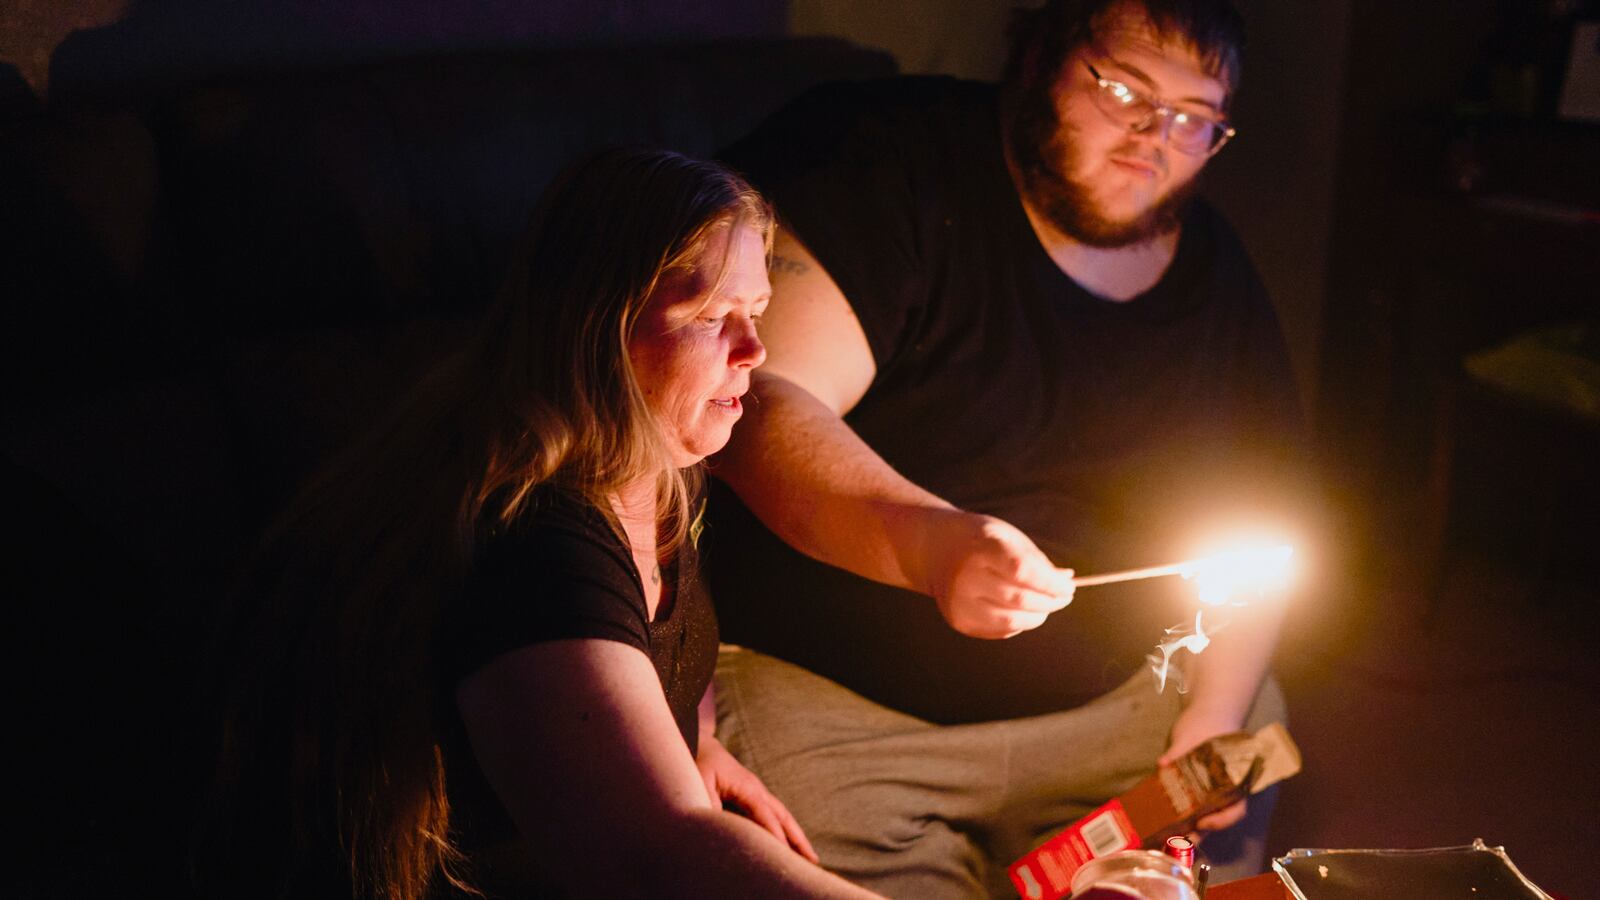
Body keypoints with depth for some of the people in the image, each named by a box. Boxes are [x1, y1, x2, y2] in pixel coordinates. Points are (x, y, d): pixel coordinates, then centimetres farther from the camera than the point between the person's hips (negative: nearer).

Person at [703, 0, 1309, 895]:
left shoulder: (1218, 277, 7)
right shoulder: (887, 161, -13)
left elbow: (1255, 520, 14)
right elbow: (762, 403, -24)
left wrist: (1214, 716, 1)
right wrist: (927, 543, -40)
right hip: (833, 702, -5)